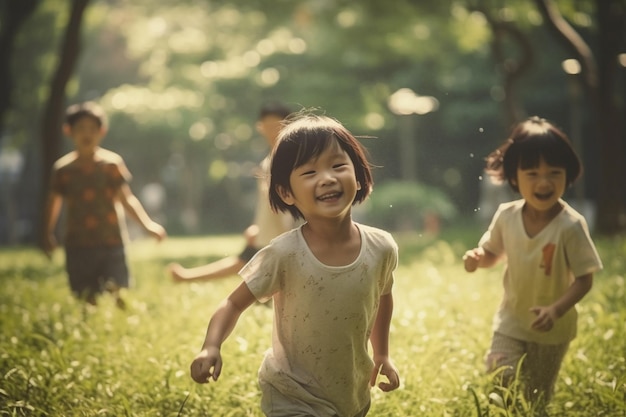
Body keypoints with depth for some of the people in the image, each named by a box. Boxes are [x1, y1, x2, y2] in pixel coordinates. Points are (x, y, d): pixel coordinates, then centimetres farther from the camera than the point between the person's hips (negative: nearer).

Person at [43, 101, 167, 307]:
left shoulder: (112, 163, 0)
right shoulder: (63, 168, 4)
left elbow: (127, 199, -3)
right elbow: (54, 202, 12)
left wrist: (148, 224, -16)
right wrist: (48, 234, 1)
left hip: (111, 243, -1)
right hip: (78, 246, 1)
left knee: (117, 297, -12)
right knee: (86, 301, 2)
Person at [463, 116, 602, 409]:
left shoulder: (571, 225, -23)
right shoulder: (507, 215, -11)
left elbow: (584, 279, -19)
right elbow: (492, 253, 6)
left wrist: (556, 310, -33)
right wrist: (478, 257, -18)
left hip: (553, 330, -2)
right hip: (511, 321, 2)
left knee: (537, 398, 14)